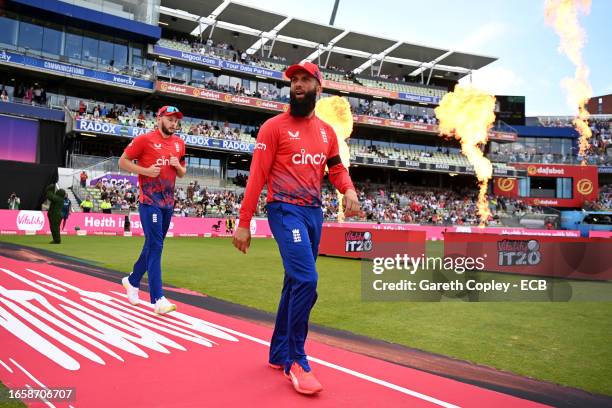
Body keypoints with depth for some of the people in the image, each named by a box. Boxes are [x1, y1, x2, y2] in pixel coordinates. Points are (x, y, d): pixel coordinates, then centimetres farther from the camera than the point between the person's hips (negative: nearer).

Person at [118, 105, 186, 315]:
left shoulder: (179, 143, 12)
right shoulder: (144, 139, -5)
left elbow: (182, 173, 20)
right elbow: (123, 161, -1)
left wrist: (178, 166, -2)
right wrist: (145, 170, -15)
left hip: (168, 202, 7)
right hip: (150, 202, -7)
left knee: (152, 246, 16)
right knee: (155, 247, -11)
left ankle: (132, 280, 37)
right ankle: (158, 299, -10)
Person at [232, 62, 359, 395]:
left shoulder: (327, 131, 15)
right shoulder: (275, 126, -3)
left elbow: (336, 168, 20)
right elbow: (257, 176, -8)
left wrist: (348, 190, -4)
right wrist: (244, 223, -12)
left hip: (314, 213, 7)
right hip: (286, 210, -6)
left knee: (296, 283, 12)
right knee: (306, 280, -18)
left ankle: (279, 354, 27)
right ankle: (296, 361, 0)